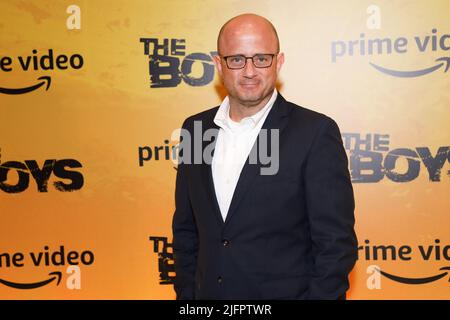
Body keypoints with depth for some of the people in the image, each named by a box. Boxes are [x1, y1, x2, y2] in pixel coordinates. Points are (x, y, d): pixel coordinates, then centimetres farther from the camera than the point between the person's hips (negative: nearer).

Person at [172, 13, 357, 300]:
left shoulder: (315, 132, -14)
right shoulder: (196, 129, 1)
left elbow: (336, 244, -13)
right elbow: (186, 229, 8)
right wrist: (186, 292, 3)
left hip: (286, 292, -4)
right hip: (208, 291, 4)